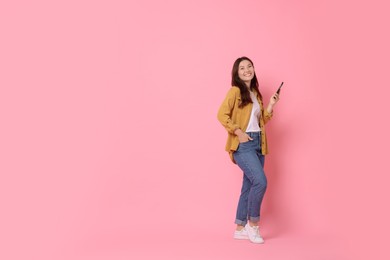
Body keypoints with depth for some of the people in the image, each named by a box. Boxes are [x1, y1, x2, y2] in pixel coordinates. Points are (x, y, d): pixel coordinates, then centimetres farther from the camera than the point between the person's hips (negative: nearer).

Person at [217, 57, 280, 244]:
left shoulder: (256, 94, 17)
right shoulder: (235, 91, -5)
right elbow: (221, 115, -15)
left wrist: (271, 106, 6)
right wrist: (239, 133, -18)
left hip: (258, 143, 8)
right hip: (243, 144, -8)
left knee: (248, 186, 9)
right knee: (260, 181, -19)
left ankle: (240, 229, 18)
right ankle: (253, 223, -1)